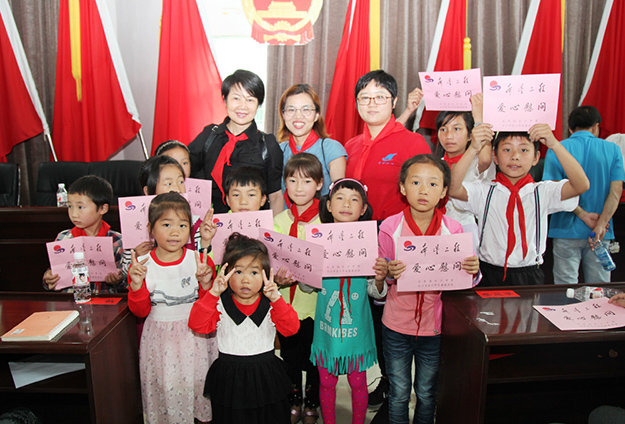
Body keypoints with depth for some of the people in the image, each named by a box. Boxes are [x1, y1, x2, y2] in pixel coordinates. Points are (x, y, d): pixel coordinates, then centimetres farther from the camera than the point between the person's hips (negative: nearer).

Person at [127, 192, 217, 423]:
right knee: (164, 386, 8)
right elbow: (141, 311, -2)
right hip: (159, 338, 0)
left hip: (194, 336, 0)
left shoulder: (200, 261, -7)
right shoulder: (141, 264, -6)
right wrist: (136, 284, -18)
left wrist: (206, 284, -21)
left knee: (196, 381, 8)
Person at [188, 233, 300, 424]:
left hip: (265, 378, 1)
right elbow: (196, 324, -19)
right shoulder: (220, 304, -6)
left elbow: (291, 328, -18)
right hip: (229, 379, 0)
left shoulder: (271, 305, -5)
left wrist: (276, 299, -30)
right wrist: (213, 293, -29)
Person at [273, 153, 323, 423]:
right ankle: (293, 401, 39)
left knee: (315, 357, 13)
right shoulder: (279, 221, 2)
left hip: (316, 301, -2)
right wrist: (277, 278, -16)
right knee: (290, 355, 17)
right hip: (286, 301, 3)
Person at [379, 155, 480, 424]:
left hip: (435, 325, 1)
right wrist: (389, 273, -25)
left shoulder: (453, 230, -7)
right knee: (399, 394, 14)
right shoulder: (390, 228, -10)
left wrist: (472, 271, -19)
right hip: (396, 325, -1)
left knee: (427, 393, 19)